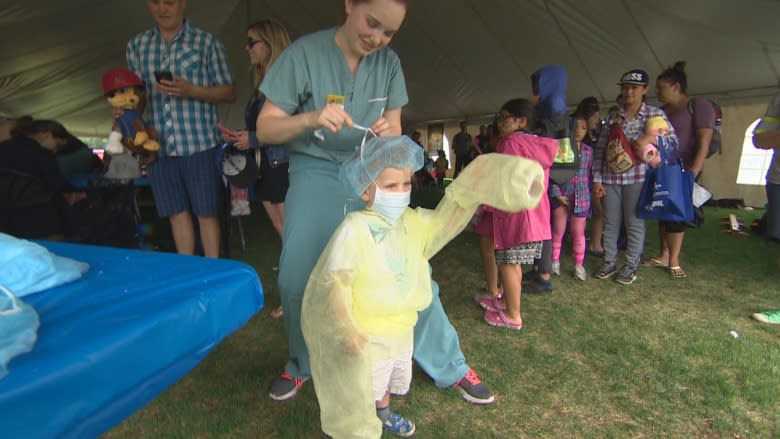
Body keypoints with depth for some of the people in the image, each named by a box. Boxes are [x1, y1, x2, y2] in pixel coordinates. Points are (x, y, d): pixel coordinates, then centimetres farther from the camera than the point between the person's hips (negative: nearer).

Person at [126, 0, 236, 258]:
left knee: (206, 213, 1)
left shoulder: (206, 42, 3)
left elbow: (229, 92, 2)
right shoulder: (136, 46, 14)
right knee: (177, 213, 9)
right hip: (158, 146, 4)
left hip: (198, 143, -3)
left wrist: (191, 91, -13)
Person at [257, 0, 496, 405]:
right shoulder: (303, 53, -8)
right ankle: (301, 365, 22)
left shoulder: (389, 62, 1)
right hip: (316, 175, -1)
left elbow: (394, 132, 4)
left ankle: (450, 367, 16)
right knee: (295, 280, -9)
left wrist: (388, 131, -21)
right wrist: (310, 118, -28)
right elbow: (265, 129, -8)